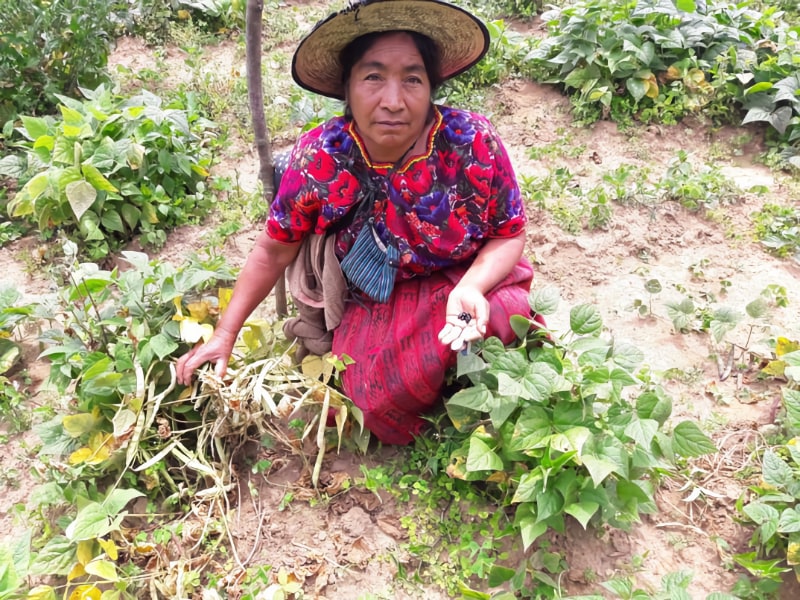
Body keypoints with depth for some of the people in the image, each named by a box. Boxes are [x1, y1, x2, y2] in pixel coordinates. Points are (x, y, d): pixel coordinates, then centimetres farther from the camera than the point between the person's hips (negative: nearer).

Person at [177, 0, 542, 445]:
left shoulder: (473, 143, -19)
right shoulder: (319, 159, -18)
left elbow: (509, 235, -7)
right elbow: (274, 251, -4)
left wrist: (472, 287, -28)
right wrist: (225, 334, 0)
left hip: (469, 280, 1)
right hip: (373, 304, -1)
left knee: (505, 312, -29)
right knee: (386, 405, -24)